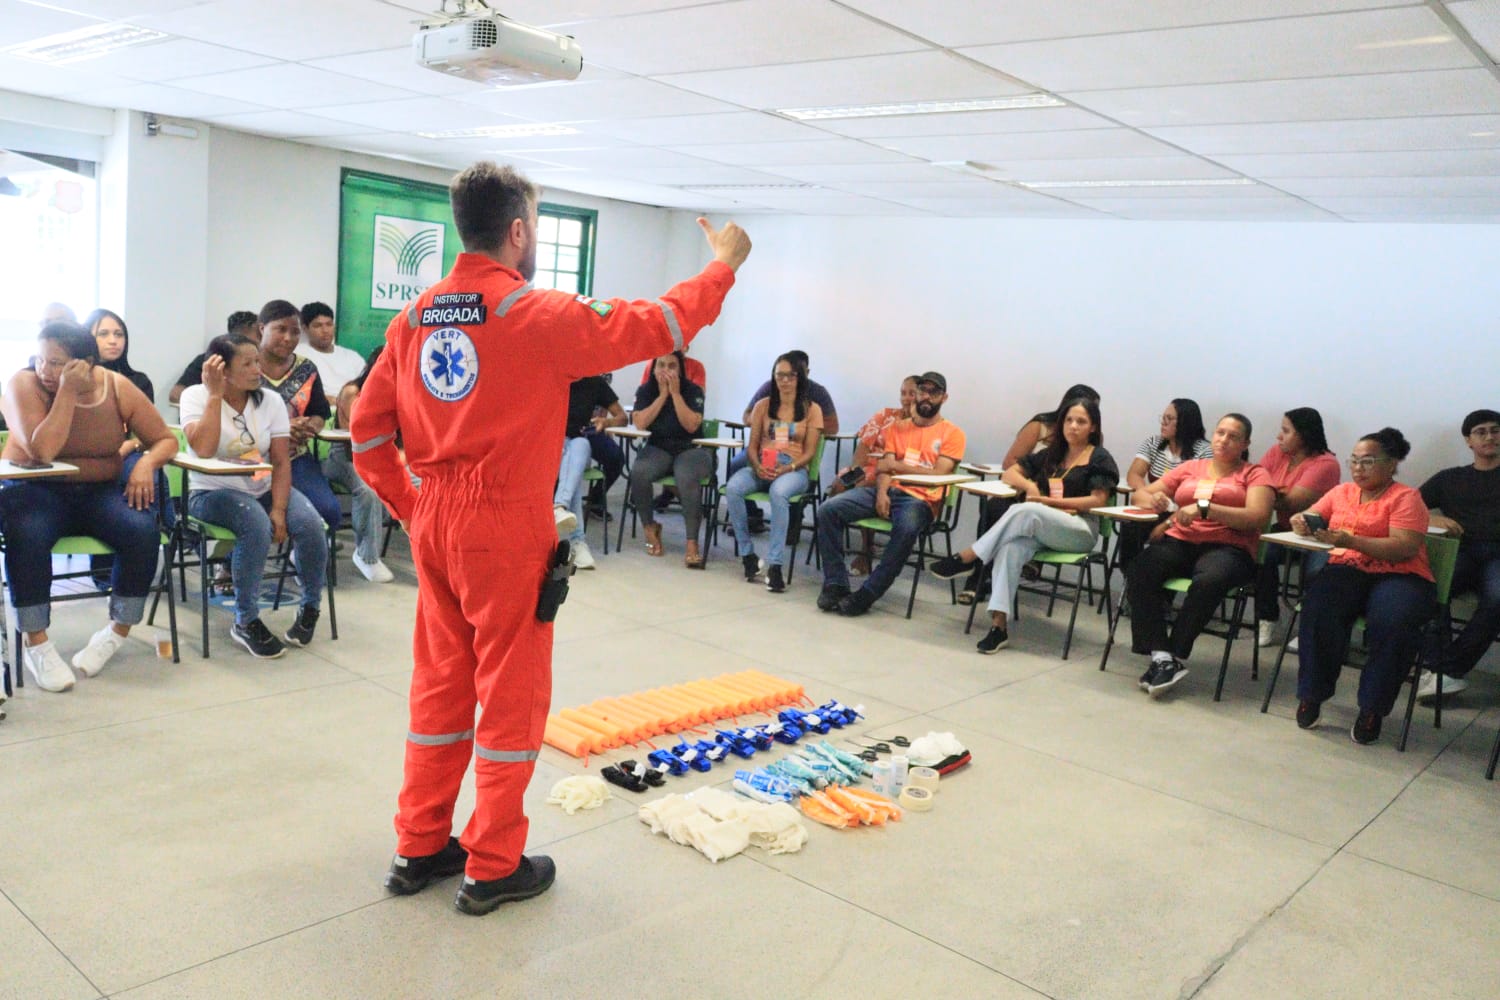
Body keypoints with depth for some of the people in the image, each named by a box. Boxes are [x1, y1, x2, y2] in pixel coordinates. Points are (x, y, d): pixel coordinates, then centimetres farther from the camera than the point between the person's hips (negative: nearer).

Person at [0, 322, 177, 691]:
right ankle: (34, 640, -17)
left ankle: (119, 629, -5)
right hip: (35, 490, -2)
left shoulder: (118, 387, -4)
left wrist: (147, 461, -19)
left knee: (143, 532, -27)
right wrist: (68, 392, -25)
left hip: (99, 490, 2)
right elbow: (42, 451, -25)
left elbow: (165, 439, 3)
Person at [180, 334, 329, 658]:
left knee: (310, 524, -25)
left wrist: (278, 510, -17)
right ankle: (245, 622, -19)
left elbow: (281, 462, -3)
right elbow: (203, 450, -24)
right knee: (256, 524, -35)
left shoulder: (270, 400, 1)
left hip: (263, 489, 4)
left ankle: (310, 609, 0)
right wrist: (215, 395, -21)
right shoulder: (196, 396, -7)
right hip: (213, 493, -3)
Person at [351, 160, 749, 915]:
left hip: (434, 522, 7)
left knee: (439, 683, 17)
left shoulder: (415, 318, 5)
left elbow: (368, 428, 8)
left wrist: (407, 504, 15)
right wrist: (724, 264, 7)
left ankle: (419, 847, 29)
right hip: (505, 528, -7)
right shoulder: (538, 316, -14)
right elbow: (656, 325, -7)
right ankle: (493, 868, 17)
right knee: (511, 694, 6)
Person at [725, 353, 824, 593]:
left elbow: (810, 453, 2)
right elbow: (752, 446, 10)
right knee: (733, 488, -31)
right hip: (762, 468, 3)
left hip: (795, 470, -3)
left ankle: (775, 564, -38)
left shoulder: (811, 409, 8)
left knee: (778, 492, -40)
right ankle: (748, 554, -20)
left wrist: (786, 469, -16)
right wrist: (757, 466, -12)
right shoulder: (763, 406, 16)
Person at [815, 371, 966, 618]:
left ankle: (866, 595, -30)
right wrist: (881, 491, -12)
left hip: (920, 499, -4)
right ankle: (835, 583, -15)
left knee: (907, 529, -41)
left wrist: (897, 465, -7)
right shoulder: (897, 428, 19)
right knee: (828, 510, -18)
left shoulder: (952, 434, 6)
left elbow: (938, 475, -6)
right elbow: (884, 466, 8)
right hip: (888, 491, 4)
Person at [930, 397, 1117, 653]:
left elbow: (1098, 500, -6)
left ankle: (966, 558, -28)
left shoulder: (1100, 459, 7)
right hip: (1038, 528, 4)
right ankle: (999, 624, -39)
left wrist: (1049, 501, -9)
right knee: (1011, 547, -32)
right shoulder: (1051, 454, 22)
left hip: (1081, 531, -4)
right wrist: (1029, 485, -2)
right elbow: (1009, 473, 21)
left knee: (1026, 511, -34)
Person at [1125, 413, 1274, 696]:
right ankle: (1161, 655, -31)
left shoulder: (1254, 474, 14)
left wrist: (1204, 508, -16)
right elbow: (1140, 495, 23)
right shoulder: (1190, 468, 24)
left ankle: (1175, 657, -27)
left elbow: (1257, 517, -5)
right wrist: (1153, 499, -3)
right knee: (1139, 572, -30)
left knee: (1209, 581, -39)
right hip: (1179, 541, 3)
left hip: (1227, 547, -3)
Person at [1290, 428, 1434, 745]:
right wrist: (1301, 522, -10)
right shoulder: (1342, 492, 17)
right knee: (1318, 610, -31)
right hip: (1346, 571, 3)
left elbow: (1404, 548, -12)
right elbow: (1307, 518, 16)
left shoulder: (1405, 497, 2)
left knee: (1391, 623, -36)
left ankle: (1372, 709, -16)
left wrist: (1350, 541, -26)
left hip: (1399, 576, -3)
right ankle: (1311, 695, -14)